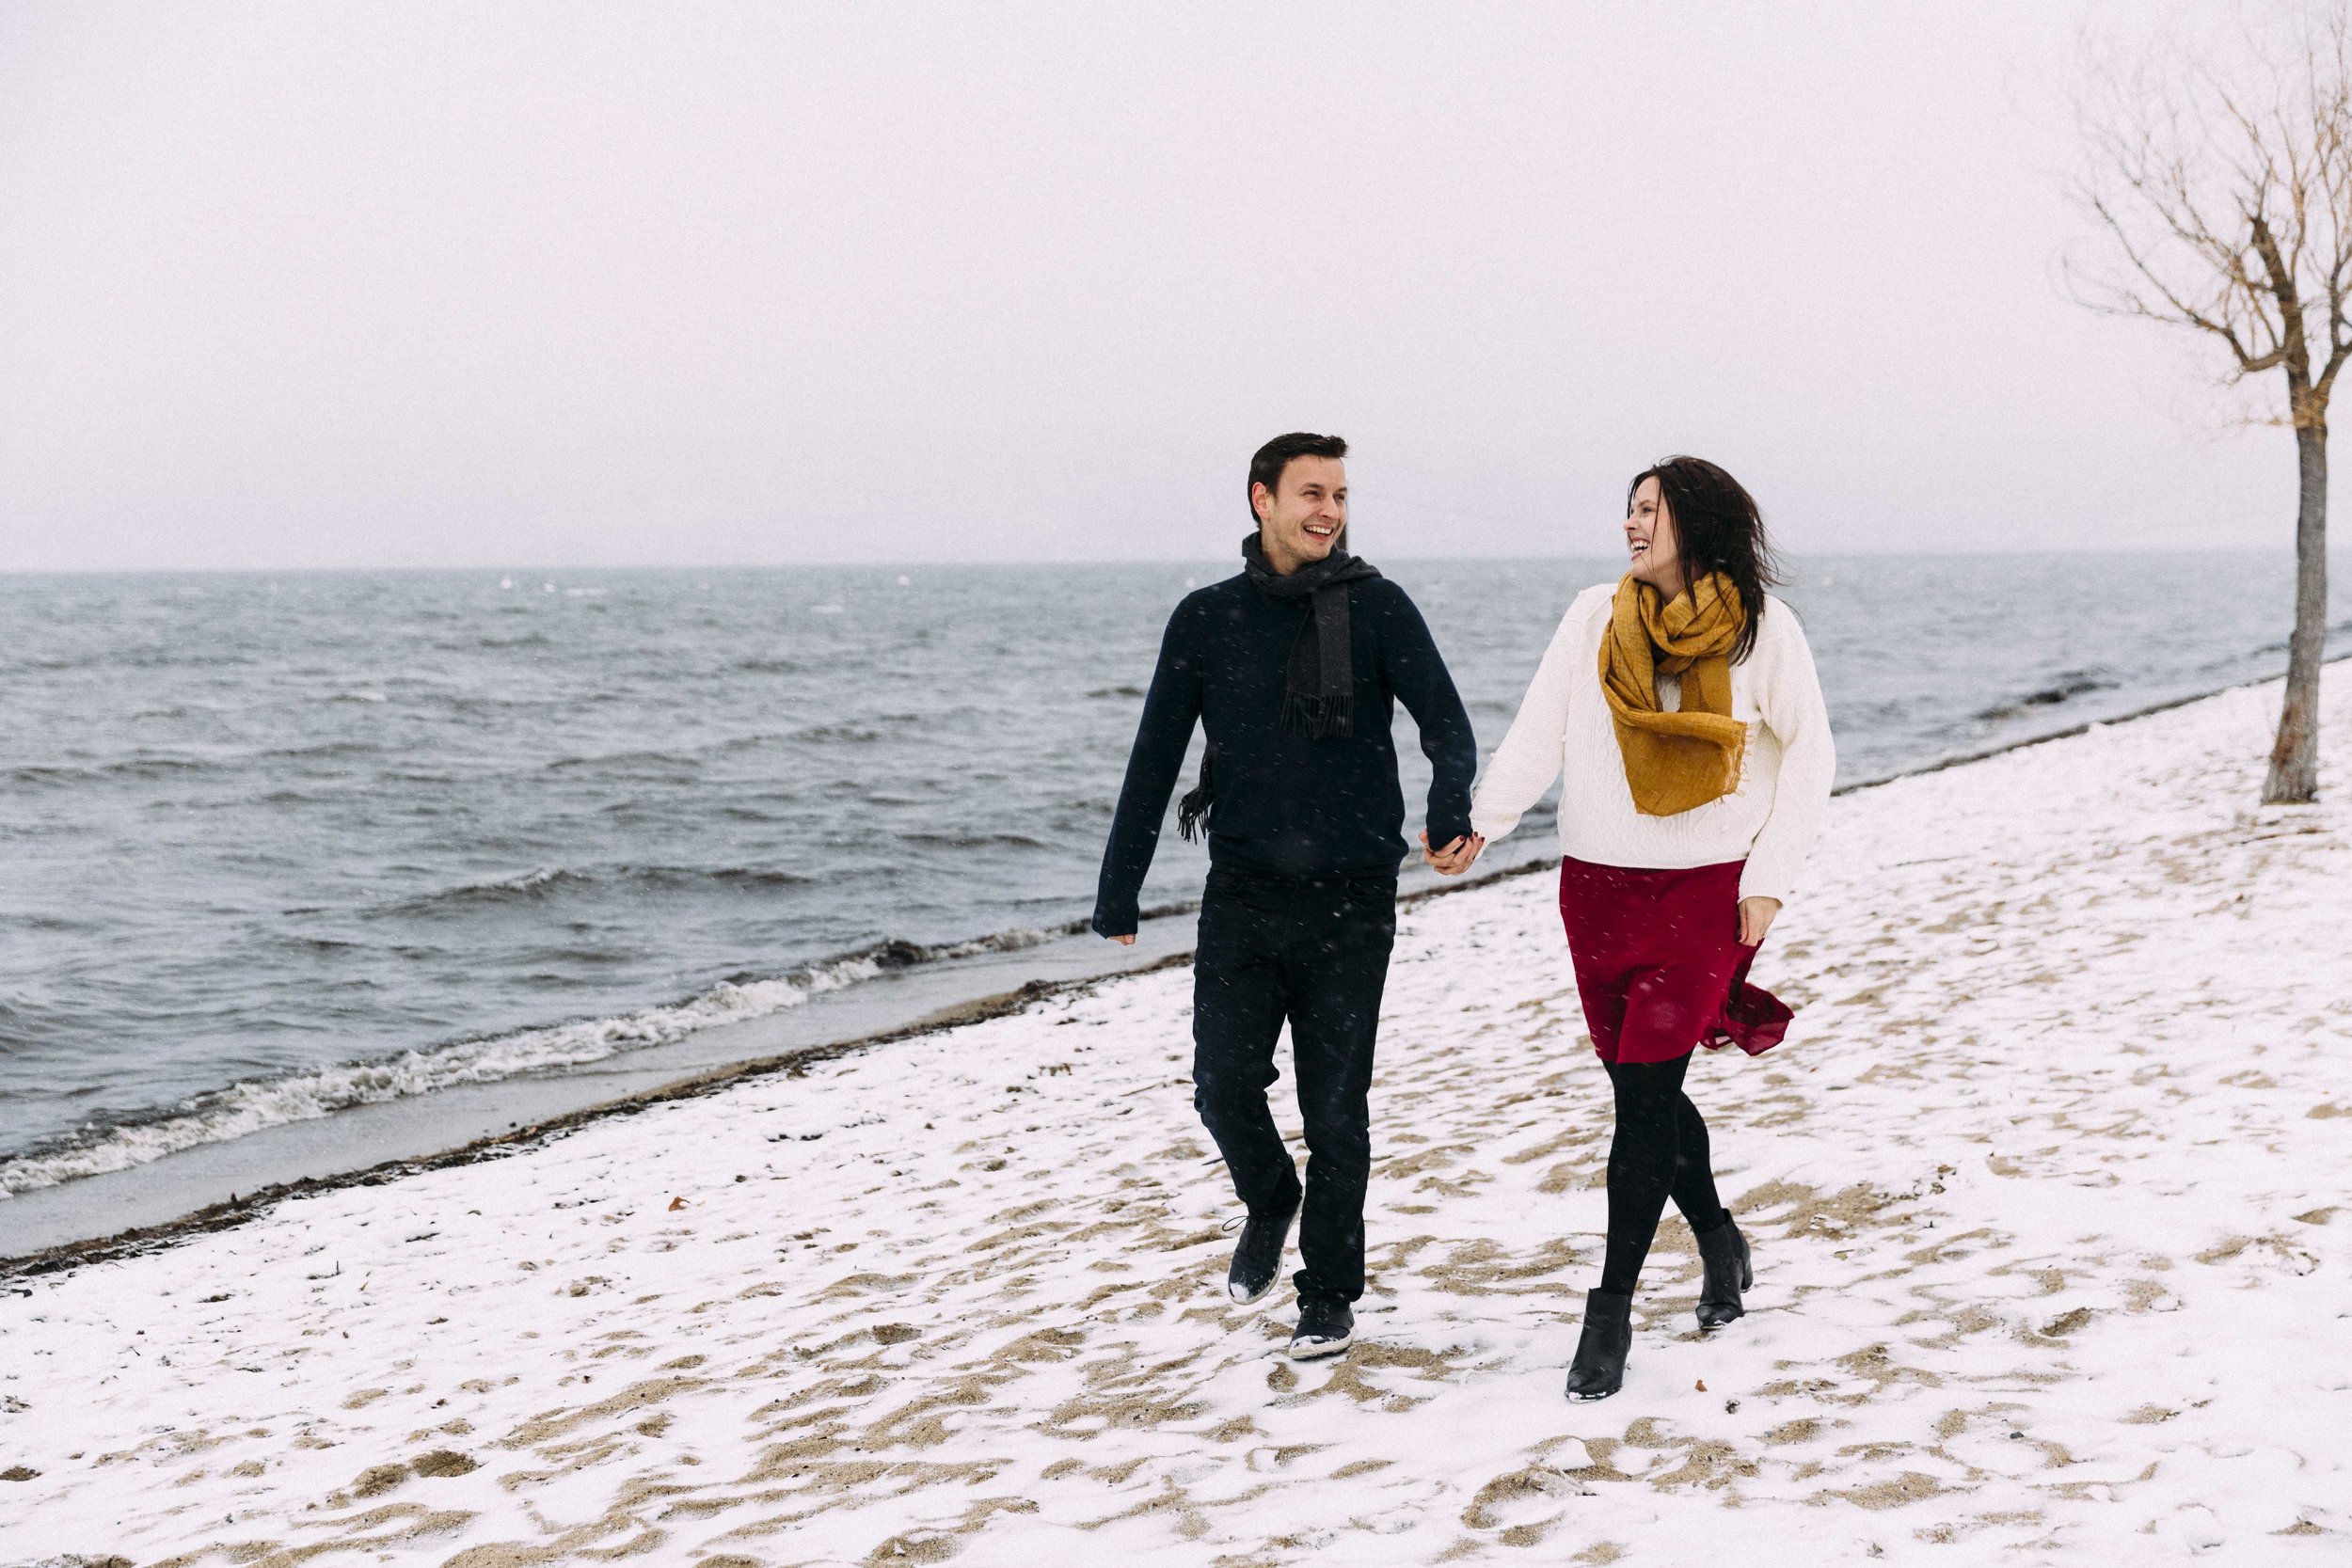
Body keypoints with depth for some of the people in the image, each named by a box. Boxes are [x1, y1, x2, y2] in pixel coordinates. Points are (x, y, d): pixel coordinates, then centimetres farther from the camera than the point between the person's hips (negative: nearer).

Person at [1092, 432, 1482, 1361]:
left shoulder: (1377, 607, 1)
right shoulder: (1207, 619, 5)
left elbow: (1444, 720, -9)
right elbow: (1154, 760, 8)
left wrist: (1451, 809, -30)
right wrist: (1117, 892, 6)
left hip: (1351, 903, -1)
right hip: (1242, 898, 1)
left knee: (1336, 1111, 3)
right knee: (1223, 1086, -6)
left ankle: (1330, 1296, 20)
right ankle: (1268, 1206, 27)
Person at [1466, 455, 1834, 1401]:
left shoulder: (1759, 626, -2)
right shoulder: (1596, 616, 3)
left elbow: (1810, 753, 4)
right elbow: (1541, 732, -3)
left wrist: (1770, 878, -3)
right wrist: (1481, 820, -18)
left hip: (1706, 894, -3)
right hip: (1599, 888, 3)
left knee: (1643, 1095, -9)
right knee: (1646, 1092, 12)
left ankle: (1611, 1312, -1)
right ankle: (1720, 1246, 36)